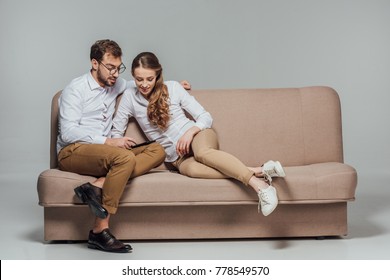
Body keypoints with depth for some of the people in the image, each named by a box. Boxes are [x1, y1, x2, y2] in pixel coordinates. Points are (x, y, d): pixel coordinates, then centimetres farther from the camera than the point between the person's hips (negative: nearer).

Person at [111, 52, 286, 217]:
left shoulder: (173, 88, 2)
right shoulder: (130, 96, 5)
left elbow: (206, 117, 3)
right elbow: (116, 131, 10)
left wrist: (191, 131, -16)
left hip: (198, 136, 0)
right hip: (177, 157, 0)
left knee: (202, 153, -41)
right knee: (191, 168, -39)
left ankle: (258, 184, -46)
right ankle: (258, 172, -42)